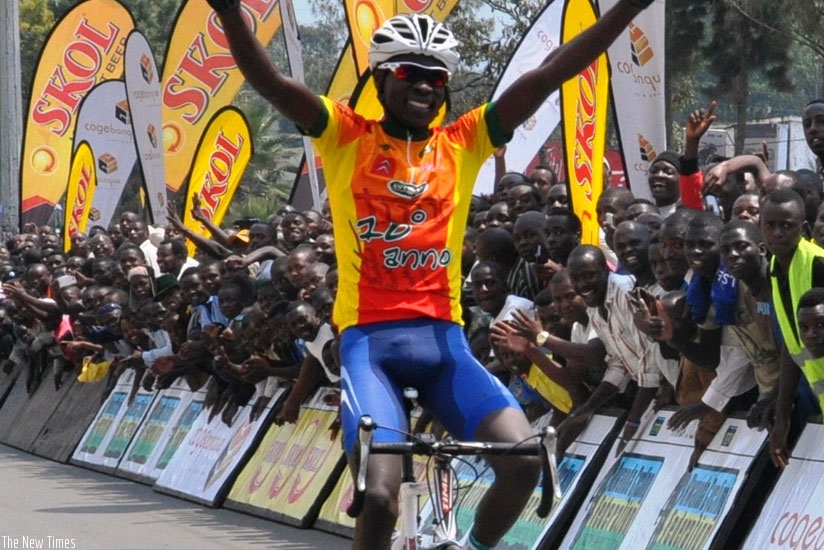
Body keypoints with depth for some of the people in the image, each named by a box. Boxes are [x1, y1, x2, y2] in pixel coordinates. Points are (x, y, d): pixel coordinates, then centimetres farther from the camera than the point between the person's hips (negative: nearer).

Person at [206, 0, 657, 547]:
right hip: (369, 340, -3)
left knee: (524, 458, -18)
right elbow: (272, 83, -10)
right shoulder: (347, 138, 4)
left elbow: (548, 75, 5)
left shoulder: (464, 145, 10)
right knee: (380, 495, -21)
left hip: (443, 340, 3)